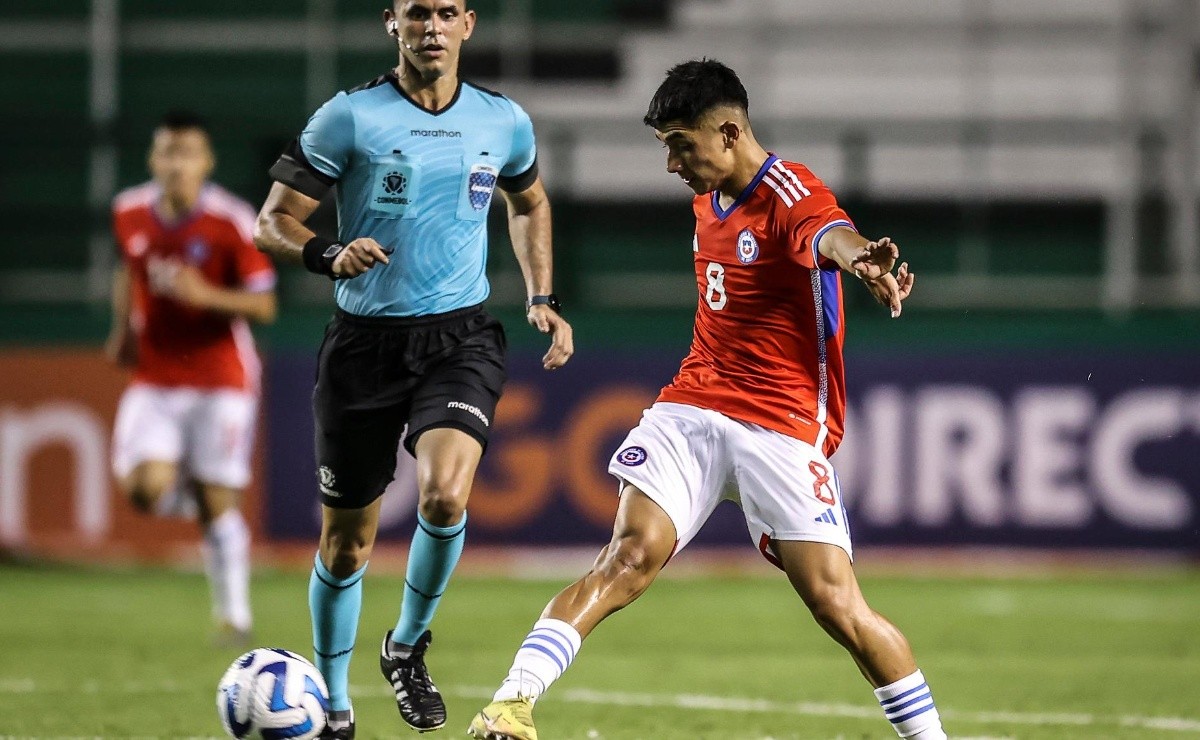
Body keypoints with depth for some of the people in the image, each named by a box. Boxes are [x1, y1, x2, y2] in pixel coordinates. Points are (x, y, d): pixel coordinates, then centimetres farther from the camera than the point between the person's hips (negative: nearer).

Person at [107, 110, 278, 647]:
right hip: (154, 379, 3)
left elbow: (263, 306, -11)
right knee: (145, 490, -17)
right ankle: (181, 488, 20)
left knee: (216, 503, -4)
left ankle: (233, 614, 12)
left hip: (221, 380, -3)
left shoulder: (233, 223, -13)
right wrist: (124, 326, 6)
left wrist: (206, 295, -27)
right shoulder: (130, 214, 0)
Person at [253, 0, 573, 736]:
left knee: (445, 493, -26)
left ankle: (408, 647, 0)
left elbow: (529, 204, 26)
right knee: (347, 540, 6)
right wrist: (327, 254, -24)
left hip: (461, 338, 1)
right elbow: (273, 221, -4)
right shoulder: (349, 117, -5)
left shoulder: (504, 122, 5)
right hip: (365, 343, -1)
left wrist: (543, 299, 15)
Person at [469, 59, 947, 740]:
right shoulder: (709, 199, 13)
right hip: (693, 404, 5)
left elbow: (831, 234, -40)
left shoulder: (790, 194, -13)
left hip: (782, 424, -5)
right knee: (632, 555, -17)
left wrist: (861, 258, -62)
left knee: (837, 604, -10)